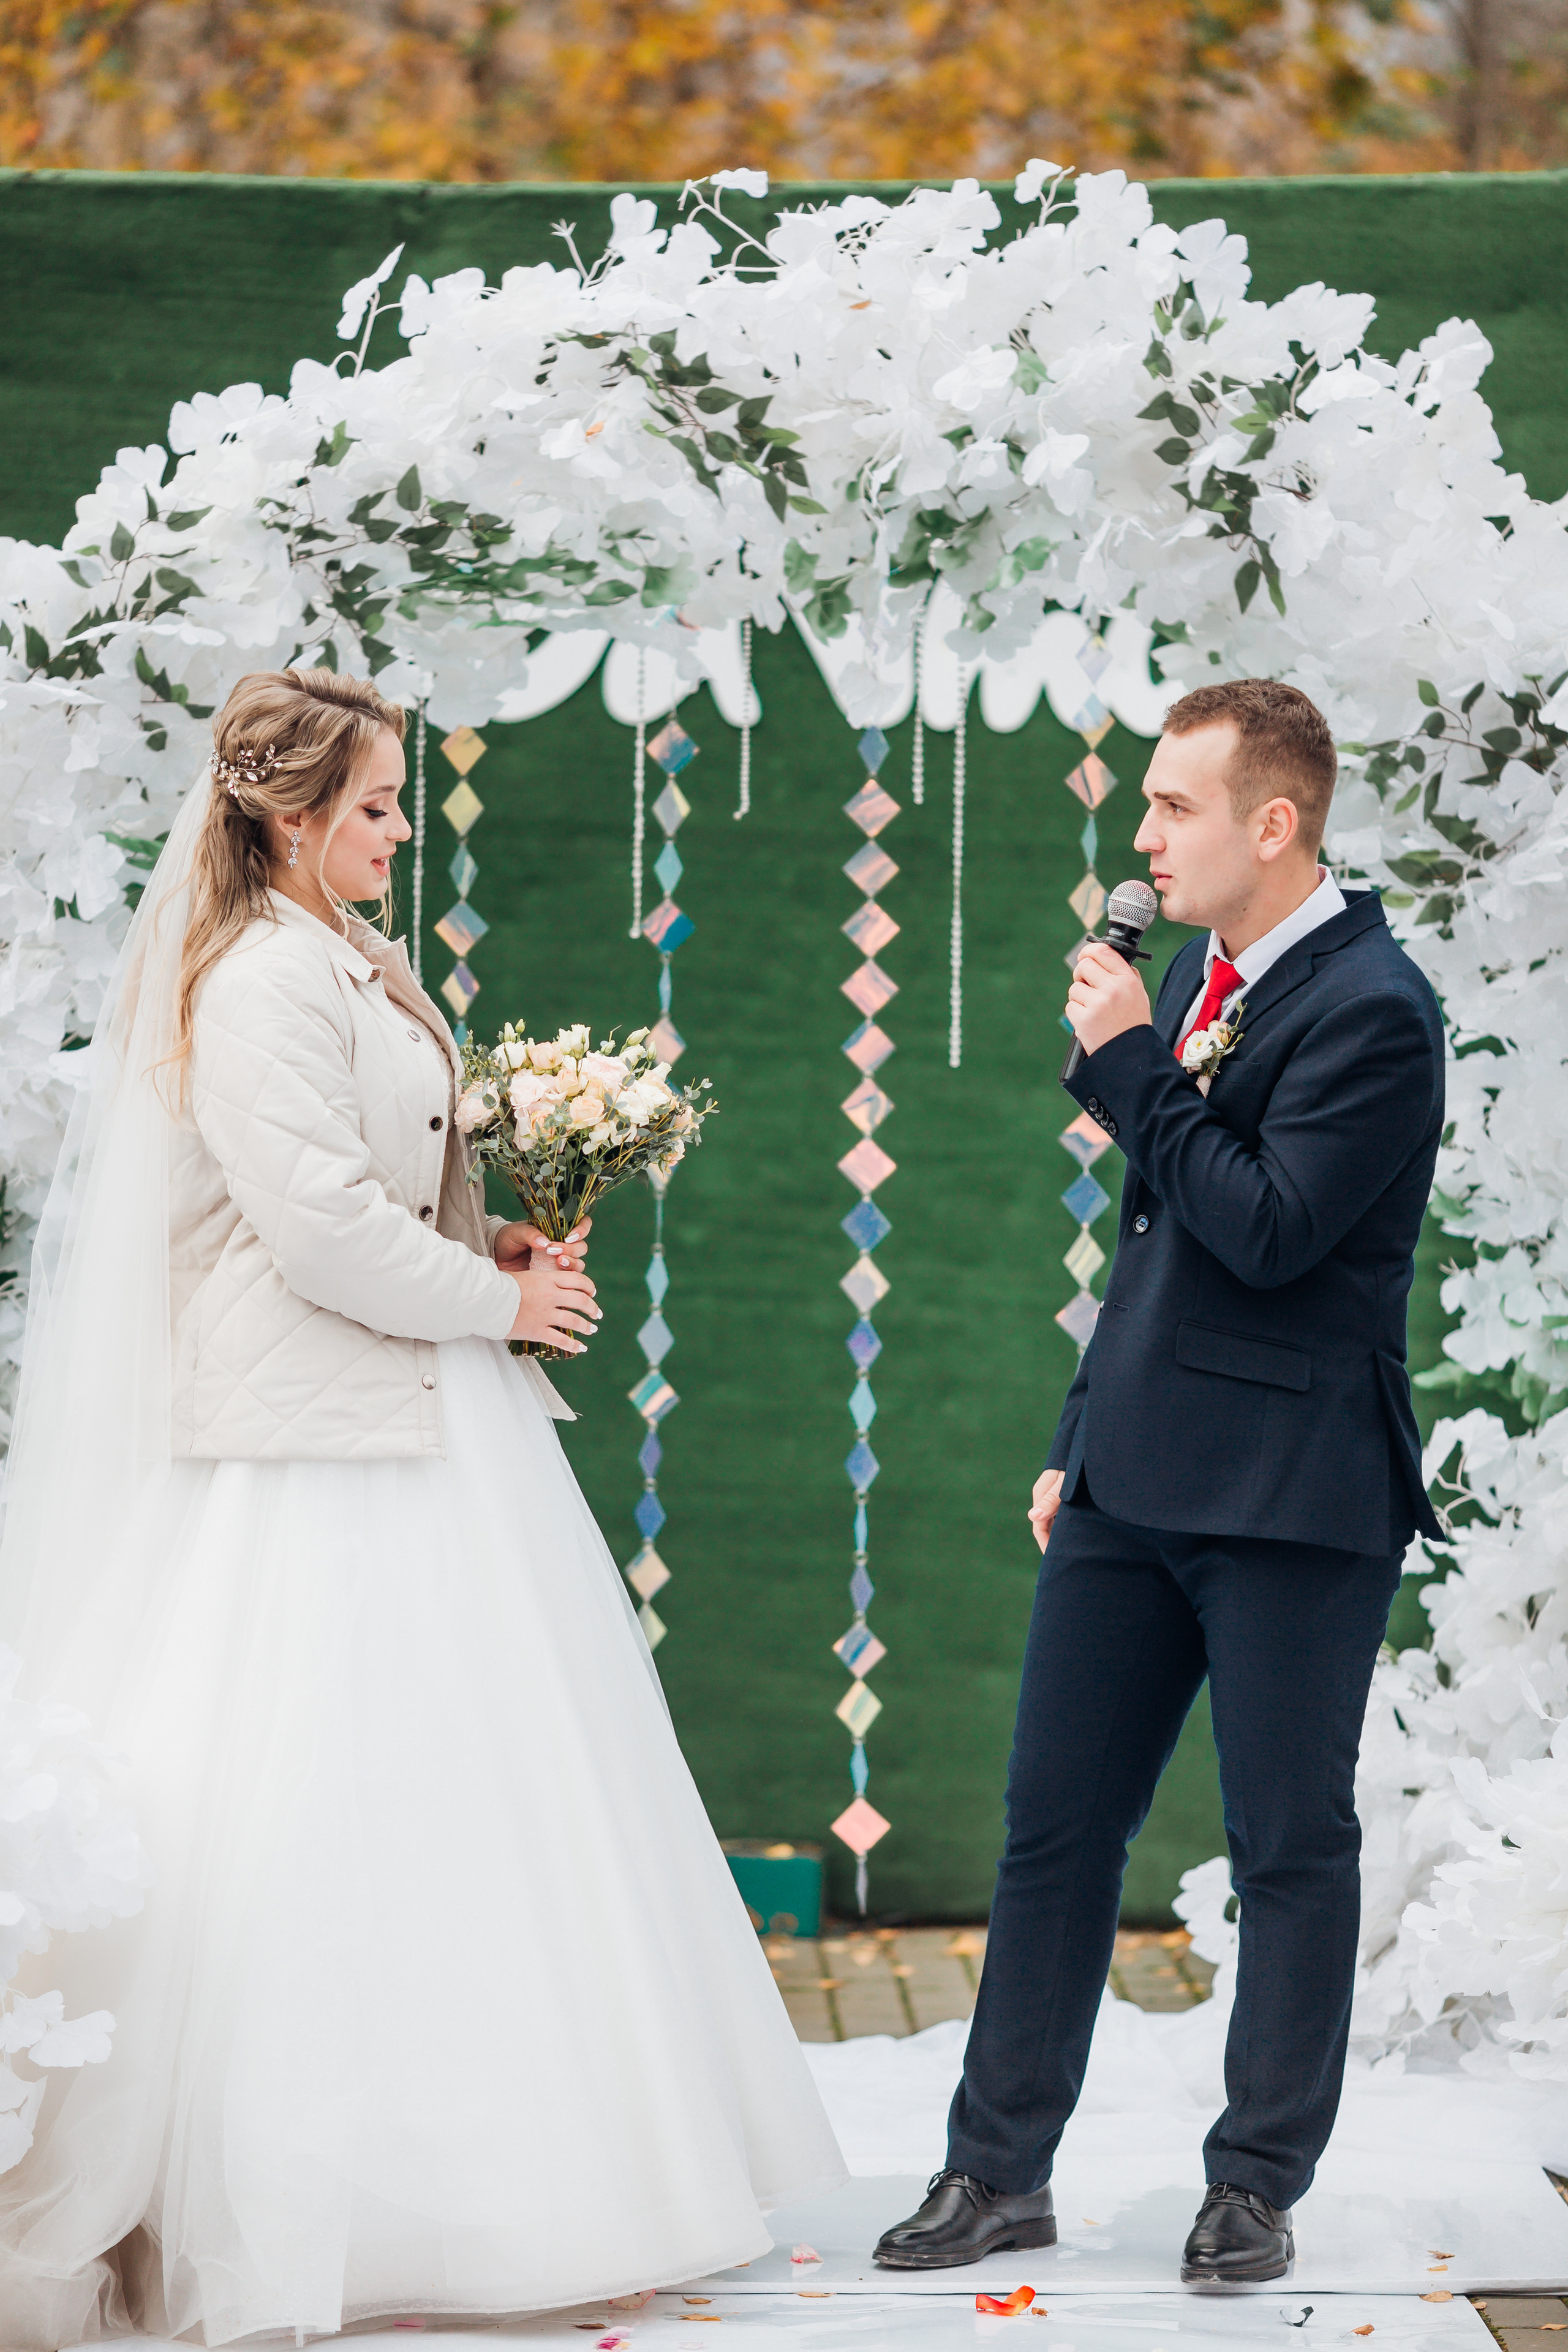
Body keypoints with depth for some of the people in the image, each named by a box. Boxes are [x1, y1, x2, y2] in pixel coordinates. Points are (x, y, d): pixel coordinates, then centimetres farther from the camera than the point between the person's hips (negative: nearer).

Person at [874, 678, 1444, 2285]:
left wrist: (1128, 1063, -19)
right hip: (1135, 1484, 8)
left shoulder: (1370, 1011, -14)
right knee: (1052, 1825, 9)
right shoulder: (1198, 977, 12)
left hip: (1290, 1494, -8)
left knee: (1291, 1848, 4)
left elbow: (1269, 1230, -24)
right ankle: (1000, 2171, 16)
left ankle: (1257, 2185, 14)